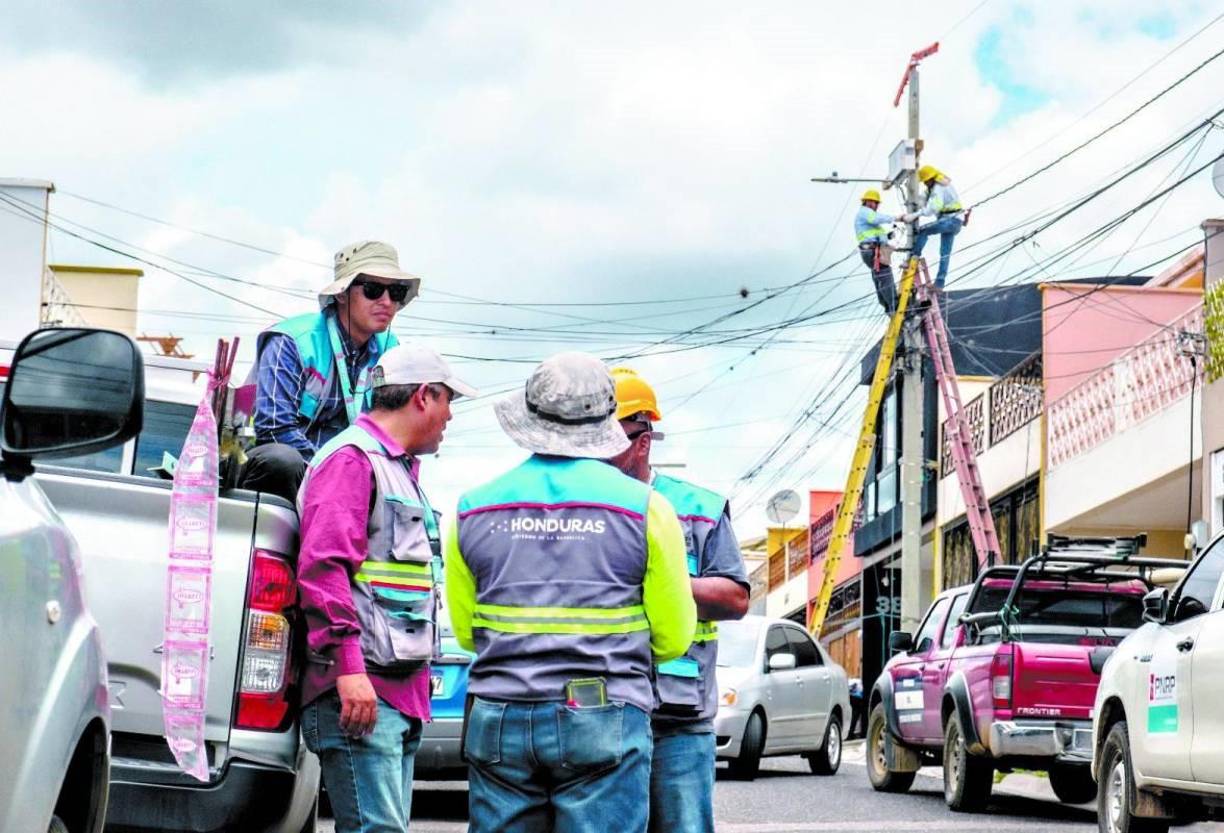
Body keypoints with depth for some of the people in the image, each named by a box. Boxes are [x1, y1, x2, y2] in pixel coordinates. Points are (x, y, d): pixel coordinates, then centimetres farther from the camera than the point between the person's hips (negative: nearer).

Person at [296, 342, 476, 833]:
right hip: (361, 690, -10)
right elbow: (323, 566, -18)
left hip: (400, 692, 10)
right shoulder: (352, 459, -7)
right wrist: (349, 667, -25)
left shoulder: (399, 466, 26)